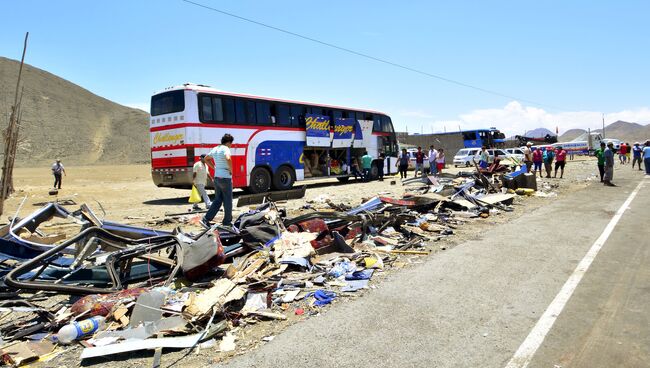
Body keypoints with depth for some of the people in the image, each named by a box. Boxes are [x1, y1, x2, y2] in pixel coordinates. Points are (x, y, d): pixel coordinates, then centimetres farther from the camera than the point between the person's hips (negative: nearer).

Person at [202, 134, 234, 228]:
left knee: (217, 200, 13)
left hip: (217, 177, 8)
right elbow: (228, 159, -35)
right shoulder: (225, 149, -14)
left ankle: (206, 219, 5)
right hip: (225, 178, -8)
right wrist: (231, 170, -19)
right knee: (228, 201, 6)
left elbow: (206, 159, 25)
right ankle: (227, 221, 16)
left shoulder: (215, 149, 12)